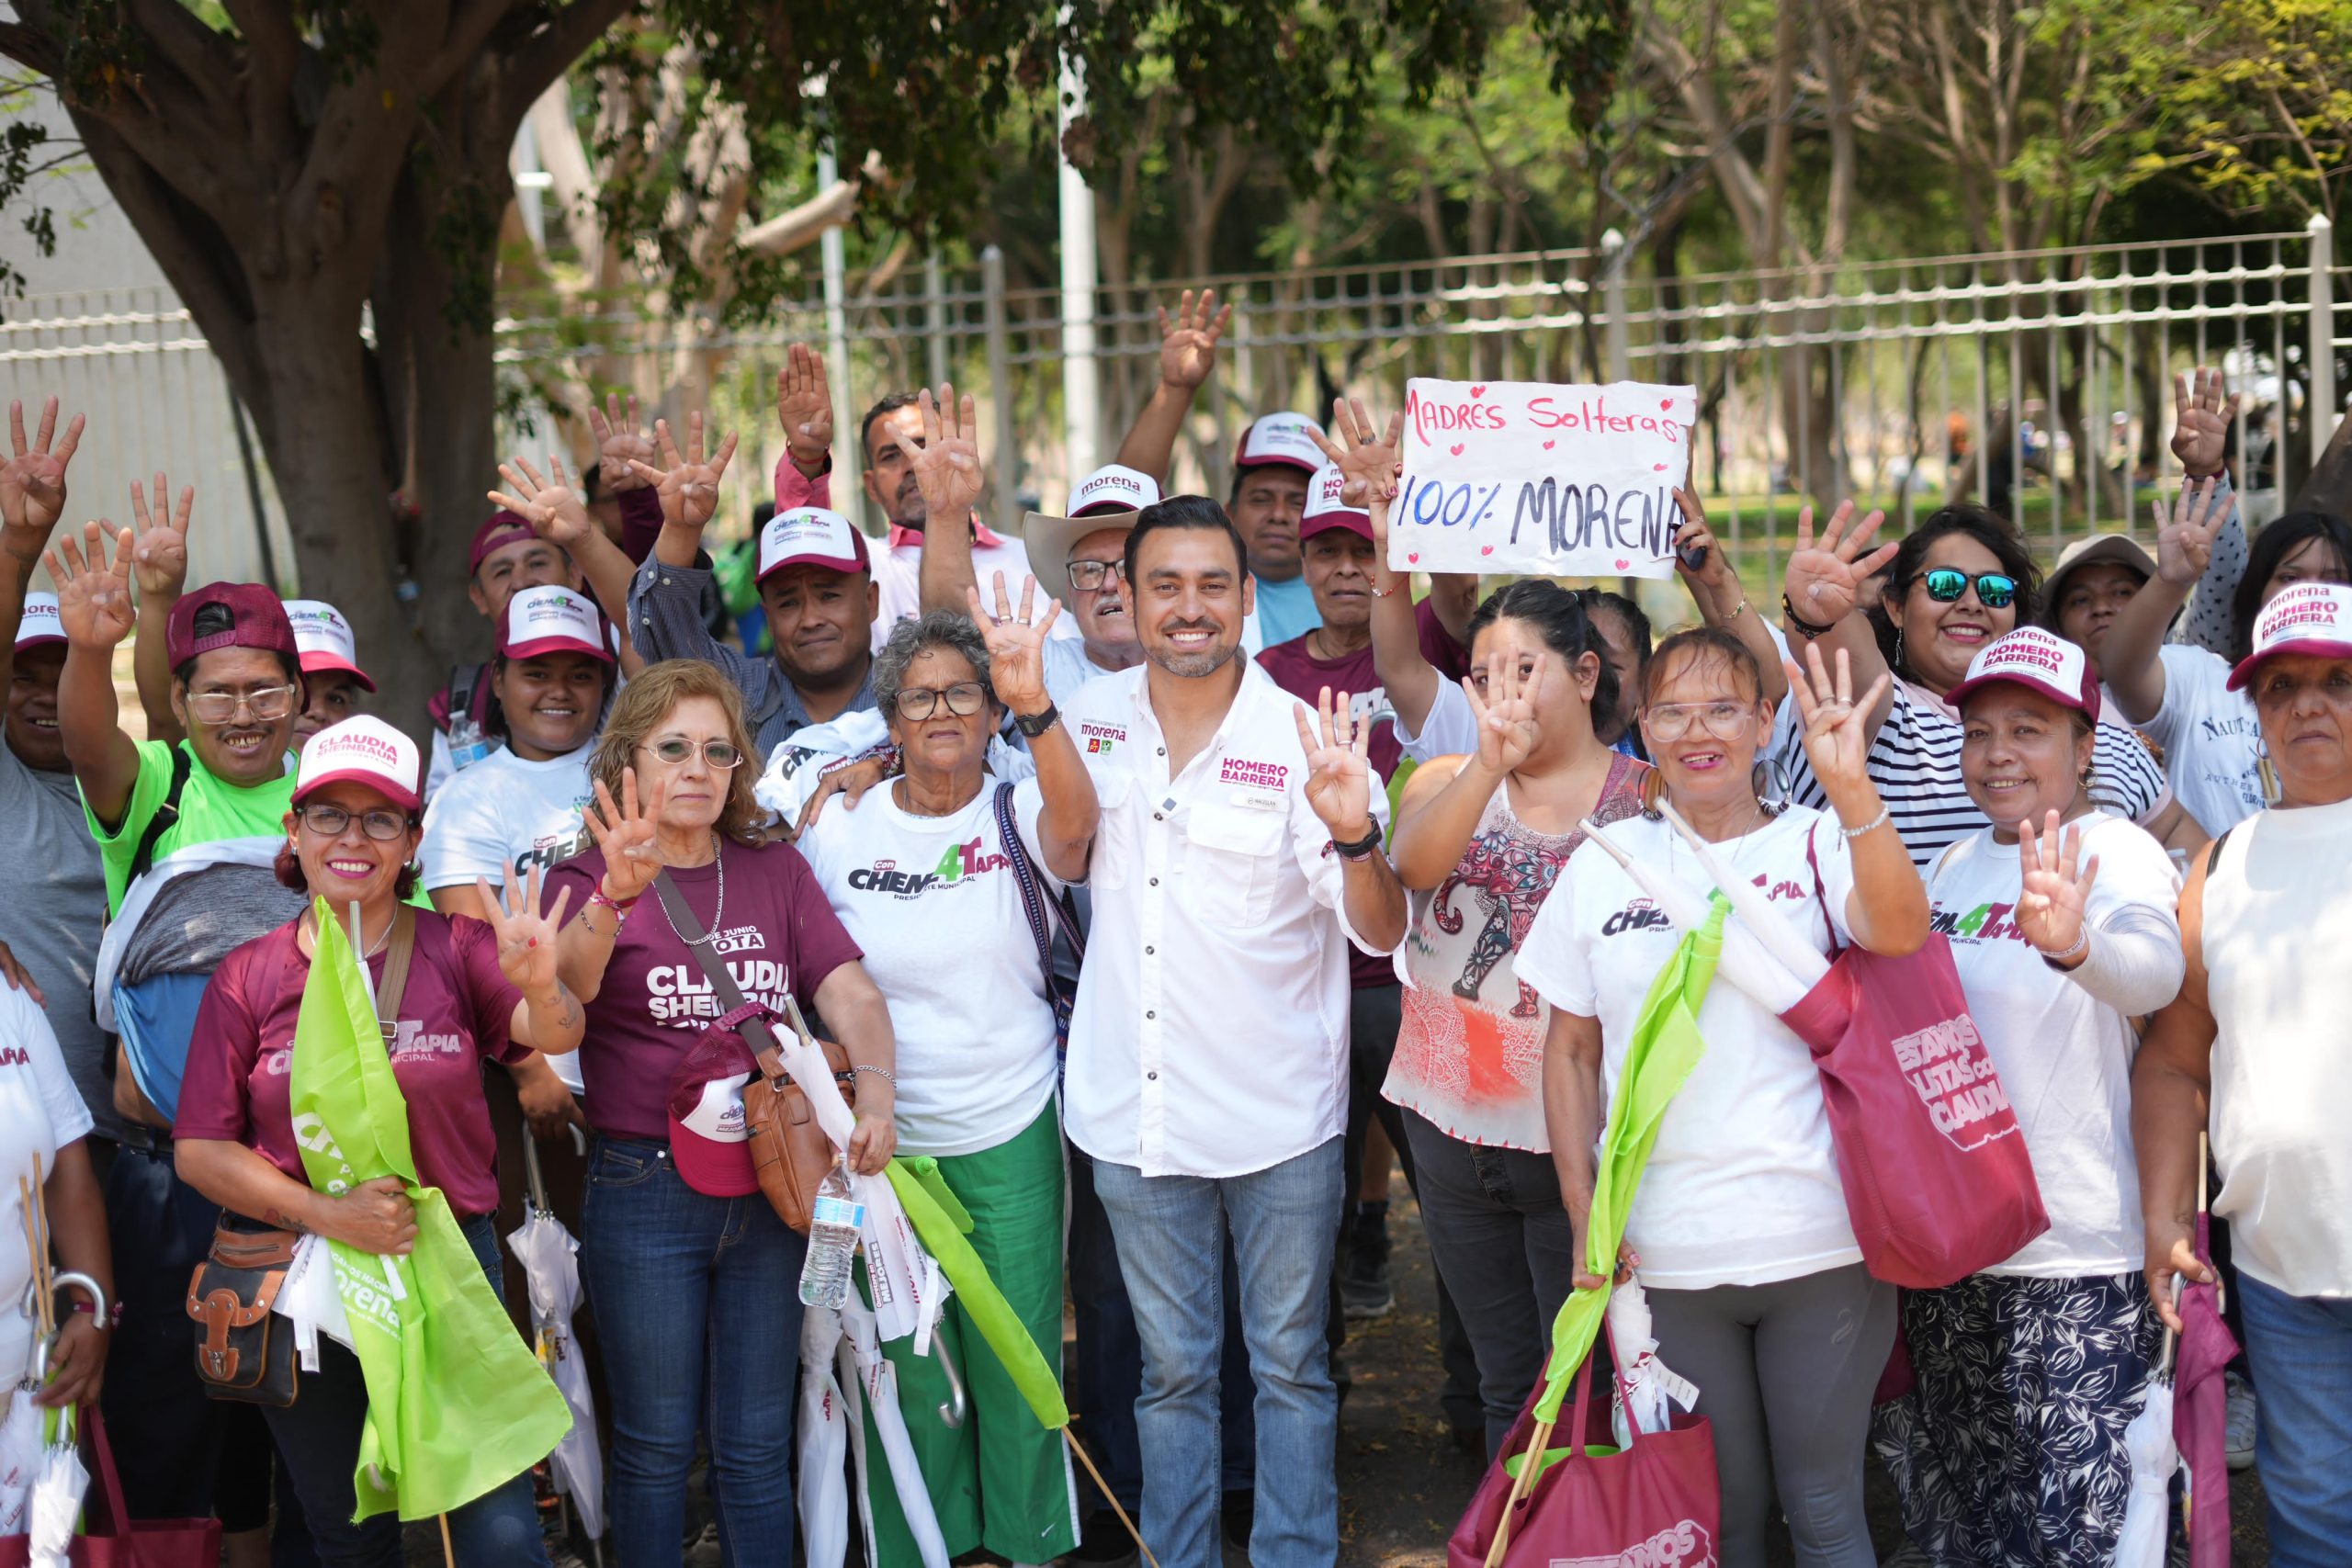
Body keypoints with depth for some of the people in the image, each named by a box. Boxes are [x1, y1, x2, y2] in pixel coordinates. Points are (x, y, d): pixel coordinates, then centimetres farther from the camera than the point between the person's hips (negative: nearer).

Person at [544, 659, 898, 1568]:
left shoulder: (775, 871, 9)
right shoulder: (590, 880, -2)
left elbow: (847, 988, -3)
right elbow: (566, 983, -24)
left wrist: (875, 1085, -23)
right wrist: (616, 896, -44)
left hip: (770, 1185, 3)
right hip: (642, 1192, -3)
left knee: (756, 1444, 10)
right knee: (656, 1445, 6)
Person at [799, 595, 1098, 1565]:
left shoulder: (1017, 817, -5)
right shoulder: (838, 829, 0)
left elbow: (1073, 826, -29)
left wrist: (1036, 708, -45)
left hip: (1011, 1134, -1)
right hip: (884, 1141, 1)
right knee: (907, 1363, 8)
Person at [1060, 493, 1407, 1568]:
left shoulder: (1301, 738, -10)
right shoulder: (1091, 721, 1)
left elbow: (1382, 933, -13)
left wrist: (1352, 832, -34)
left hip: (1279, 1113, -3)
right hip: (1137, 1110, 3)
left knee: (1290, 1366, 9)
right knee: (1171, 1370, 14)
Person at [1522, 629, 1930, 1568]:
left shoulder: (1816, 845, -1)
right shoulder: (1605, 863, 7)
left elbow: (1898, 932, -23)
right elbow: (1569, 1052, 11)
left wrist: (1850, 786, -37)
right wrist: (1583, 1216, 2)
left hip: (1819, 1244, -2)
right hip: (1661, 1259, 2)